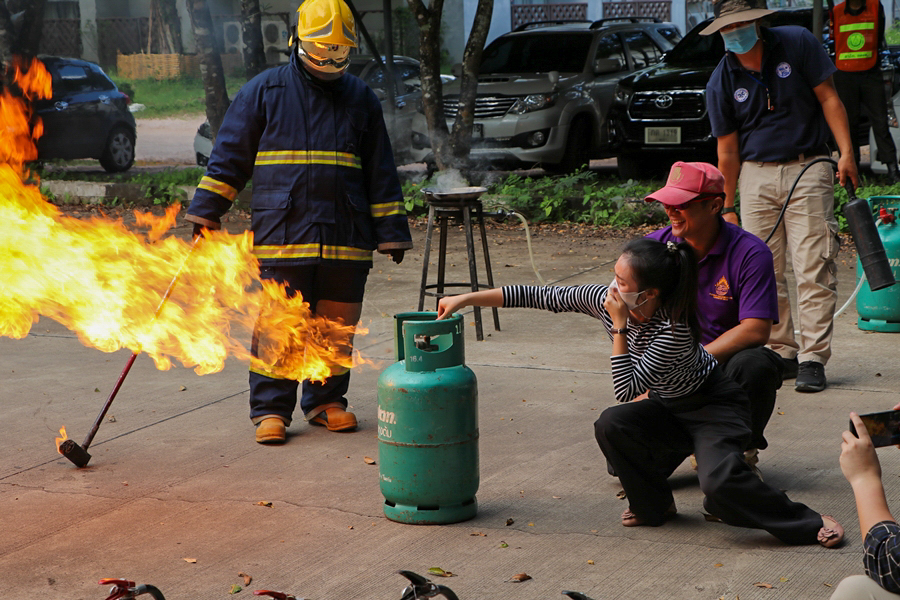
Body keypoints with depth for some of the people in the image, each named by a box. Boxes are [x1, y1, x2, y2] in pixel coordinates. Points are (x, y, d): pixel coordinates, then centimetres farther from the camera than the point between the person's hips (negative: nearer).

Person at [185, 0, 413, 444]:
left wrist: (392, 233, 10)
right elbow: (229, 157, 9)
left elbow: (381, 174, 14)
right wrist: (206, 211, 4)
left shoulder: (361, 100, 12)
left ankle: (326, 401, 20)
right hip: (282, 236, -2)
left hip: (347, 240, 3)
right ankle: (270, 409, 4)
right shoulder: (263, 92, 5)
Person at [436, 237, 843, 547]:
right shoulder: (603, 300, -16)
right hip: (670, 407, 7)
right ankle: (654, 506, 3)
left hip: (716, 405, -6)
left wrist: (618, 327, -36)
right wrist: (466, 299, -16)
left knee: (718, 481, -30)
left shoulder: (674, 329, -34)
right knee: (611, 425, -22)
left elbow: (626, 389, -35)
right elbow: (540, 296, -14)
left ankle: (811, 524, -8)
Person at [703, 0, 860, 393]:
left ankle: (813, 359, -4)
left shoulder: (796, 43, -4)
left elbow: (828, 98, 0)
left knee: (813, 268, -7)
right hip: (756, 175, 2)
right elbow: (728, 149, 6)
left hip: (808, 170, -2)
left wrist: (846, 152, -9)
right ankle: (782, 354, 15)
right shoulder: (721, 83, 0)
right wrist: (727, 207, 6)